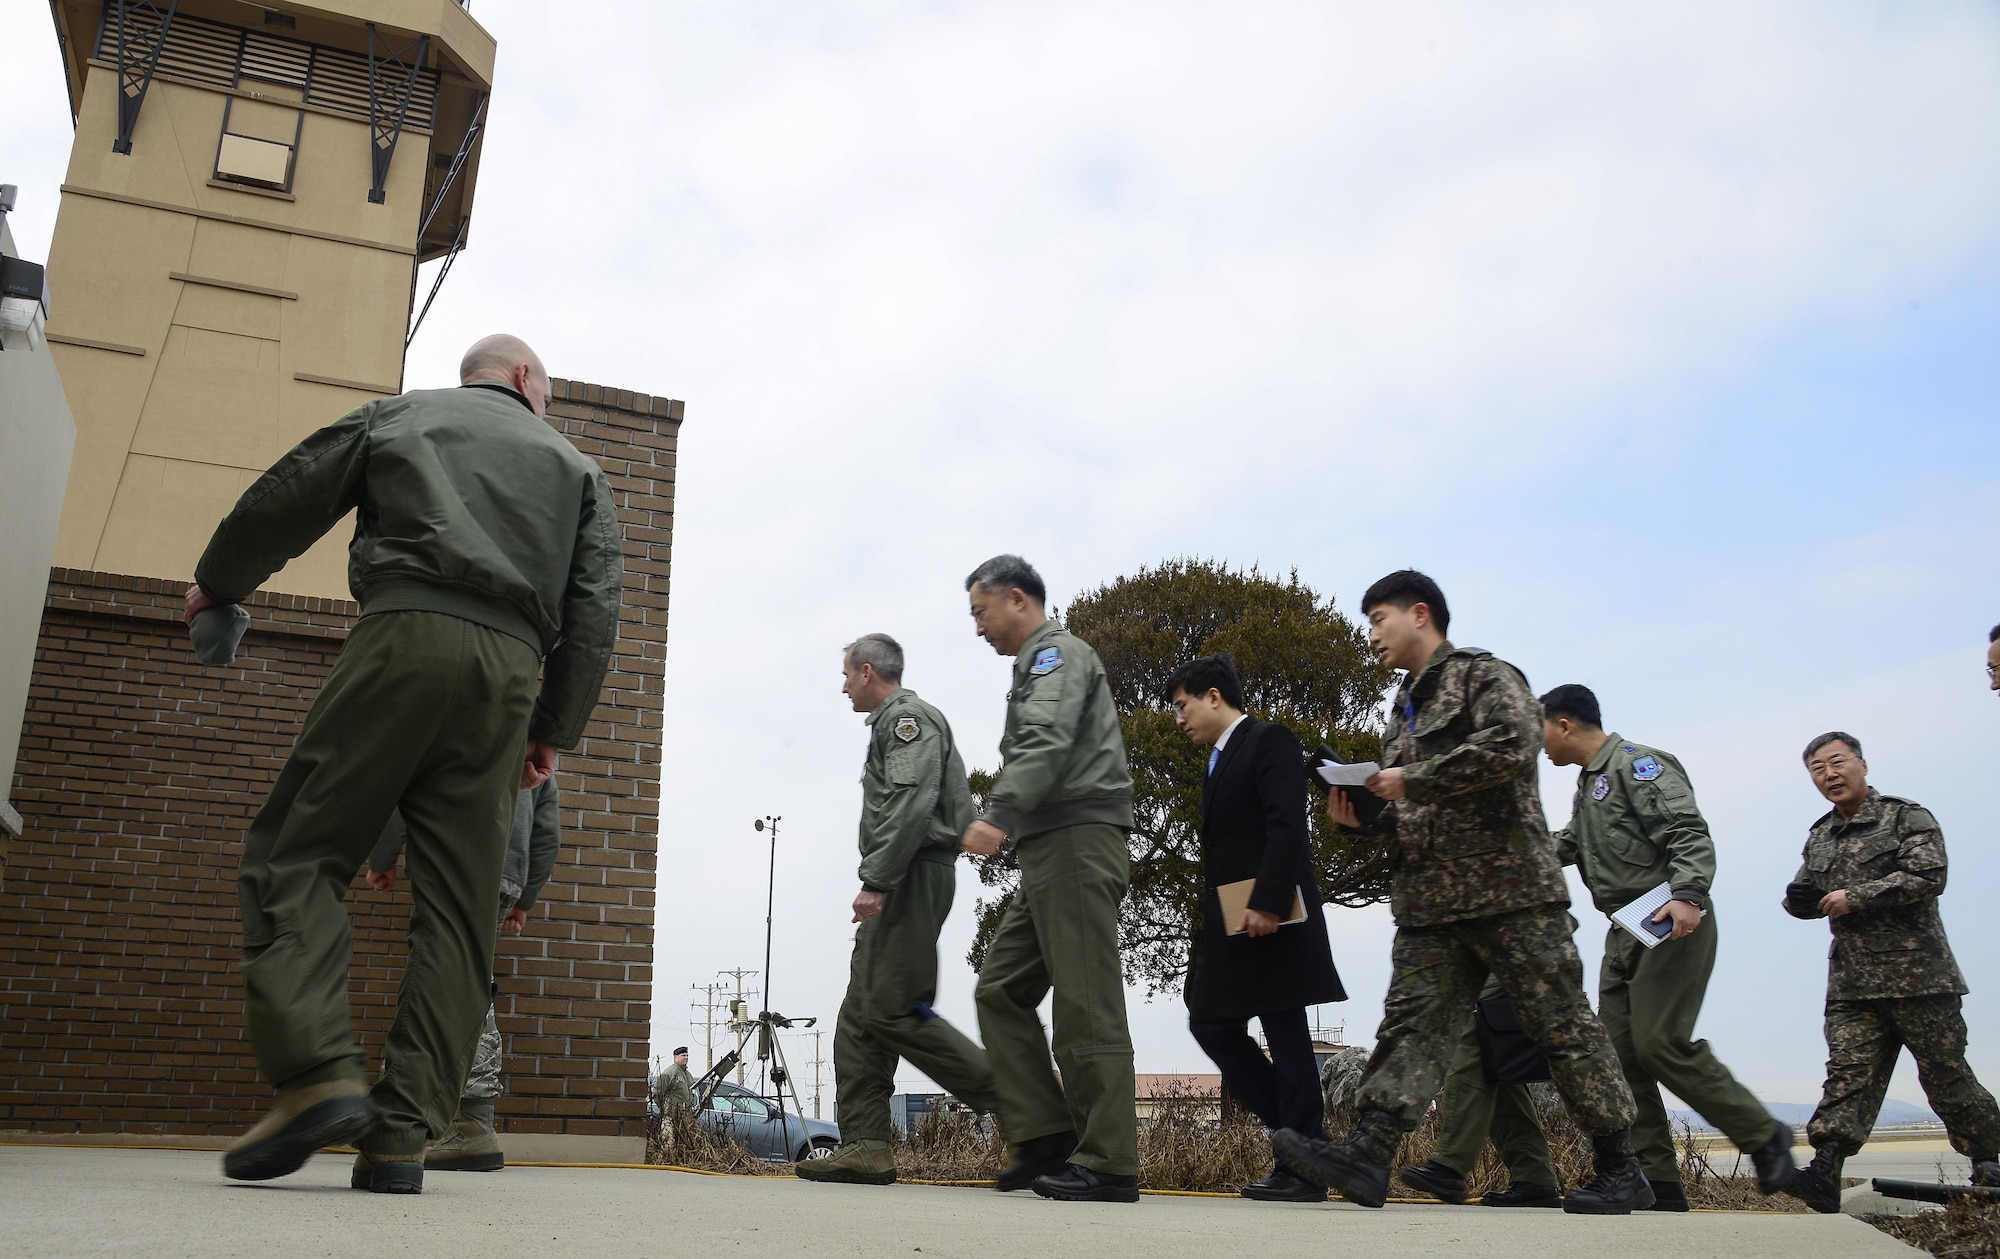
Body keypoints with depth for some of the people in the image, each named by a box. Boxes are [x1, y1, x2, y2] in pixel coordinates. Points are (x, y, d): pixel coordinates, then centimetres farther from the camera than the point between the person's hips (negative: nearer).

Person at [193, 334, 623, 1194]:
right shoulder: (574, 467, 26)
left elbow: (285, 499, 22)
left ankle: (316, 1074, -17)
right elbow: (595, 606, 14)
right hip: (510, 667, 2)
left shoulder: (400, 414, 24)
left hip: (405, 636, -2)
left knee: (297, 853, 1)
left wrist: (217, 584, 39)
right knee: (455, 908, 1)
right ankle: (401, 1135, -3)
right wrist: (555, 729, 15)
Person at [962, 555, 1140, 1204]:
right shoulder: (1036, 666, 28)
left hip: (1077, 839, -10)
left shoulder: (1058, 651, -3)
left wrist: (1000, 814, -34)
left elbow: (1047, 741, -22)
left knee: (1086, 1004, -9)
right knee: (1000, 990, 8)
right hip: (1049, 854, 10)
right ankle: (1046, 1135, 8)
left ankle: (1109, 1163, -5)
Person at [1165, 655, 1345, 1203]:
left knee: (1286, 1037, -4)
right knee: (1210, 1024, 8)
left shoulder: (1269, 741, -6)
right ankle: (1303, 1131, 15)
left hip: (1269, 916, -10)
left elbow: (1287, 828, -18)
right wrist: (1213, 923, 14)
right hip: (1230, 922, 10)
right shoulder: (1218, 761, 21)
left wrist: (1268, 904, -25)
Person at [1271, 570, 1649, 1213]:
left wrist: (1412, 780, -15)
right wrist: (1365, 817, 7)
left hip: (1507, 883, -7)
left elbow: (1513, 742, -20)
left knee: (1562, 1024, 0)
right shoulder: (1406, 709, 24)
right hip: (1429, 900, 7)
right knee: (1412, 1019, -6)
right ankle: (1369, 1153, -15)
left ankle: (1620, 1171, 12)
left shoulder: (1483, 674, 0)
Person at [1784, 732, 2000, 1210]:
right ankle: (1825, 1171, -17)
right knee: (1848, 1075, -6)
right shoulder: (1819, 837, 18)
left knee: (1945, 1073, 4)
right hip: (1851, 983, 5)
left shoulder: (1907, 818, -1)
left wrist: (1855, 898, -16)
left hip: (1919, 973, -4)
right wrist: (1800, 899, 2)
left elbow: (1928, 876, -15)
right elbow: (1806, 894, 26)